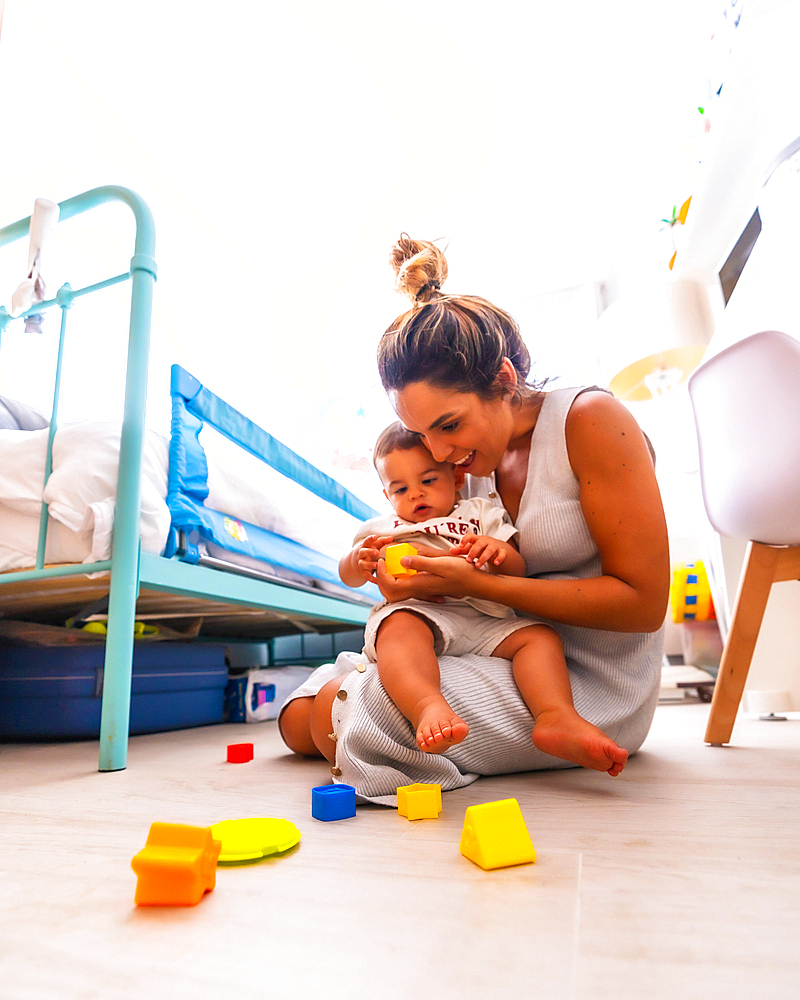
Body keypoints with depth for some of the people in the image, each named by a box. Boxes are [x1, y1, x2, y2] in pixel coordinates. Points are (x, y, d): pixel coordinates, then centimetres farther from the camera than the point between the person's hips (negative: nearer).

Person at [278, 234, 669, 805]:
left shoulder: (590, 420, -17)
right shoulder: (472, 459, 4)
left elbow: (644, 601, -19)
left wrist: (478, 583, -25)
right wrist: (418, 575, -14)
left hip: (592, 688, -6)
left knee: (329, 717, -20)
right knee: (298, 719, 3)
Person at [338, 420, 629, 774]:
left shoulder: (482, 514, 25)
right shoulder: (382, 529, 28)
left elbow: (518, 570, 13)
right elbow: (348, 576, 18)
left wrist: (497, 551, -13)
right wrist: (358, 559, -8)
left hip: (484, 622, 3)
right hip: (415, 609, -2)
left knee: (539, 635, -19)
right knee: (400, 627, -35)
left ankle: (557, 717, -37)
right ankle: (427, 707, -59)